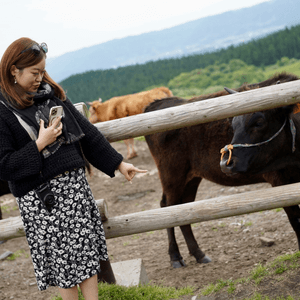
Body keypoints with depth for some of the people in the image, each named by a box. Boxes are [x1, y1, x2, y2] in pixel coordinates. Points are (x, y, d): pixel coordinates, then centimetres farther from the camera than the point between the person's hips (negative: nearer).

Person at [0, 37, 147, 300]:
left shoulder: (52, 94, 8)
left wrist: (118, 163, 12)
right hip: (40, 197, -5)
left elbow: (87, 133, 12)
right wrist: (39, 145, -17)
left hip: (75, 184, 5)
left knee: (87, 254, 8)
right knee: (60, 260, 4)